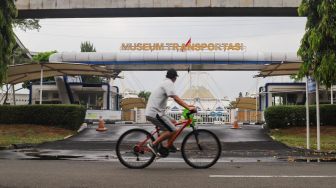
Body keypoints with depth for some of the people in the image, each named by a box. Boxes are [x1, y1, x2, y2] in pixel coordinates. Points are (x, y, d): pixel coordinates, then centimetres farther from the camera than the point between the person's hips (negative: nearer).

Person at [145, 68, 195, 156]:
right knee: (173, 131, -13)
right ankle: (153, 144, -7)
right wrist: (188, 107, -24)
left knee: (173, 122, 22)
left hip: (153, 111, 11)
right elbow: (176, 98, -21)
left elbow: (176, 99, 25)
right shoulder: (169, 83, -9)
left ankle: (169, 146, 22)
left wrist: (187, 105, 21)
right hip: (154, 113, -11)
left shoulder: (165, 83, 23)